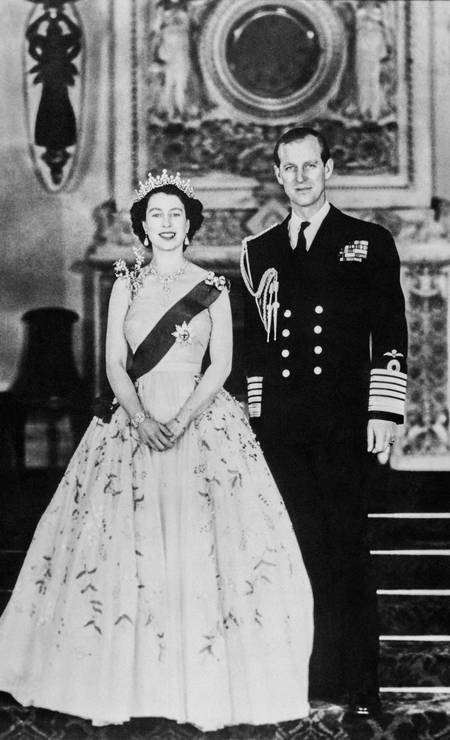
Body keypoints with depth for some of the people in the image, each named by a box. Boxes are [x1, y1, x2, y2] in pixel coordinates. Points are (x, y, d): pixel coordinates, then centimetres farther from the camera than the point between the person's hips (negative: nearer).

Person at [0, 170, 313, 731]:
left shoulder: (212, 287, 4)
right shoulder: (126, 284, 8)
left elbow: (221, 365, -1)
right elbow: (115, 363, 3)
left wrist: (182, 420, -14)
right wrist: (141, 419, -13)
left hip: (201, 421, -2)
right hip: (134, 422, 2)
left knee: (201, 548, -7)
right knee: (122, 548, -3)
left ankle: (207, 688, 0)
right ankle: (117, 684, 4)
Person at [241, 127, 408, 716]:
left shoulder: (370, 243, 8)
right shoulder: (258, 251, 16)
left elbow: (391, 335, 3)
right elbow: (252, 342, 16)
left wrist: (384, 411, -6)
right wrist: (254, 416, 9)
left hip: (343, 421, -2)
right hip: (277, 424, 3)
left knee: (346, 552, -3)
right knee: (297, 552, 1)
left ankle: (358, 690, 3)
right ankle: (306, 686, 8)